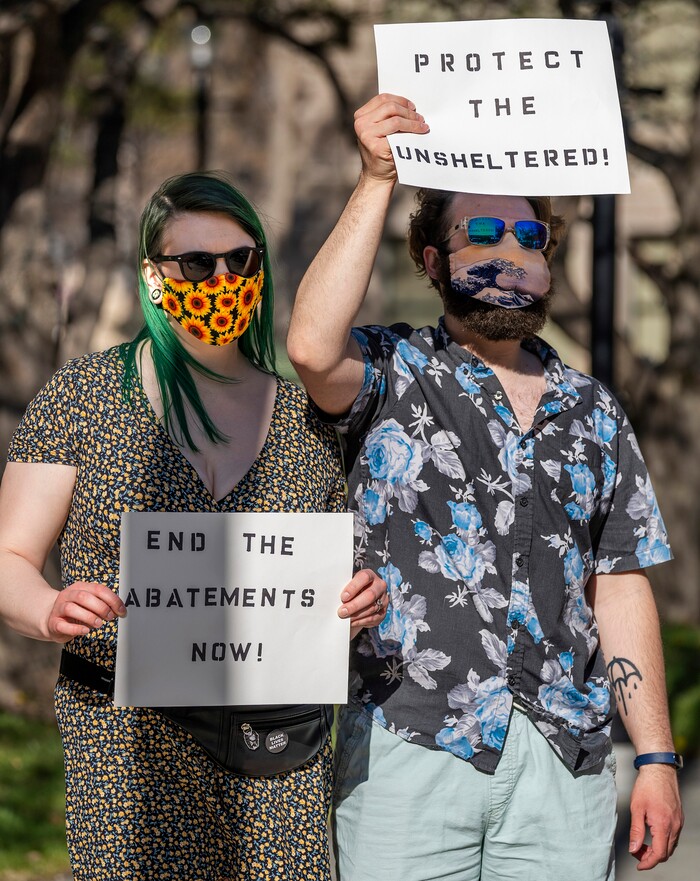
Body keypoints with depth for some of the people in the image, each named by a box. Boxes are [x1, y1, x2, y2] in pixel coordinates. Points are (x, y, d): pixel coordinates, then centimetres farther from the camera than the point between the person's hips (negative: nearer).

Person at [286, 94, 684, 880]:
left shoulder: (592, 415, 15)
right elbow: (313, 347, -20)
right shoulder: (391, 376, 5)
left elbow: (620, 589, 14)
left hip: (564, 758, 3)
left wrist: (656, 757, 7)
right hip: (411, 751, -3)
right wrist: (376, 180, -16)